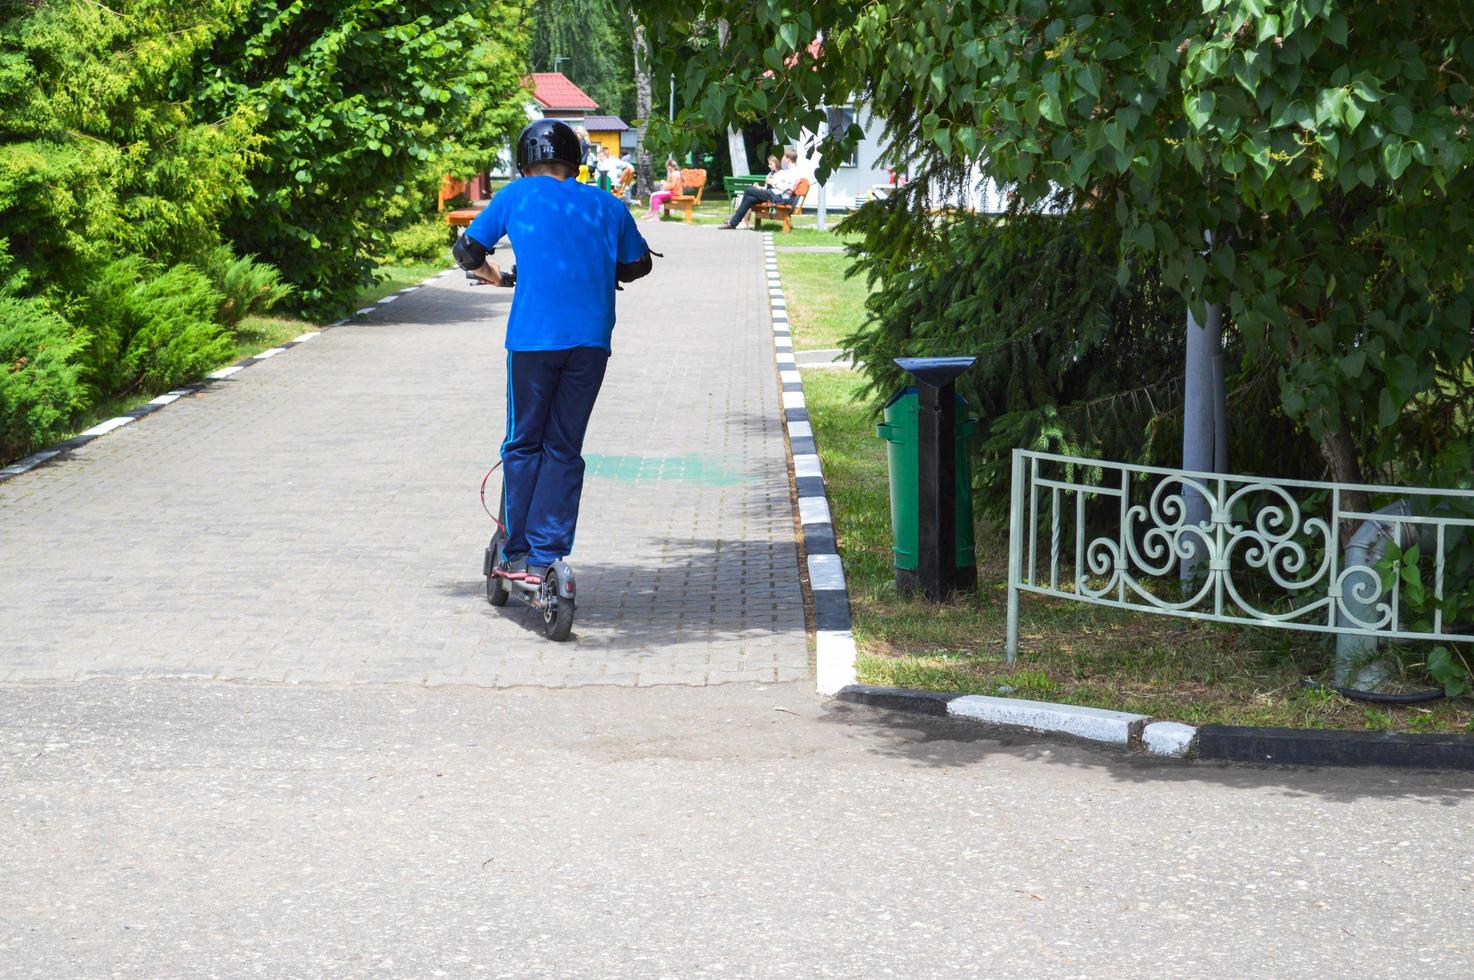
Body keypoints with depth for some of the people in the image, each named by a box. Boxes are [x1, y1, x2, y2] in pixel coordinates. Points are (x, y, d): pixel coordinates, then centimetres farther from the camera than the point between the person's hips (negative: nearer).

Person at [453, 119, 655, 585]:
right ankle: (544, 559, 5)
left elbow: (468, 250, 14)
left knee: (523, 444, 11)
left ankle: (516, 555, 12)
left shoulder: (517, 195, 9)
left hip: (533, 337, -2)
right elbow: (638, 264, 25)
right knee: (564, 449, 9)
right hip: (591, 340, 2)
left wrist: (490, 273, 35)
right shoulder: (608, 206, 16)